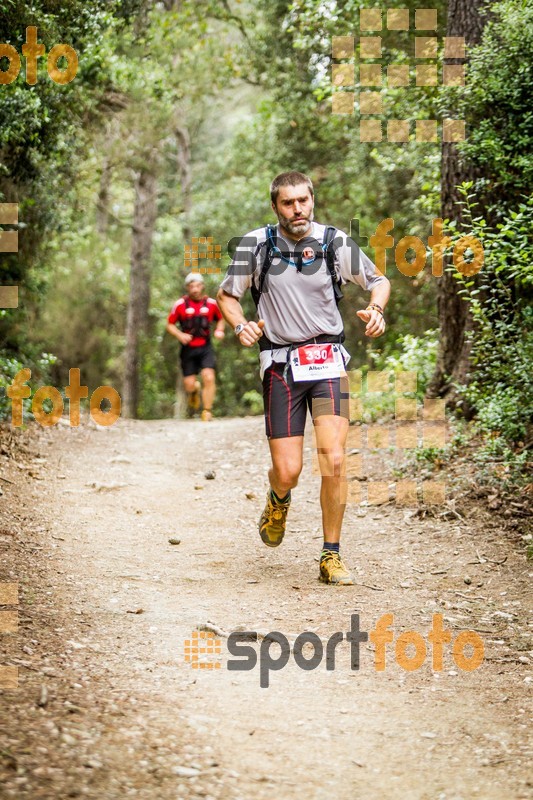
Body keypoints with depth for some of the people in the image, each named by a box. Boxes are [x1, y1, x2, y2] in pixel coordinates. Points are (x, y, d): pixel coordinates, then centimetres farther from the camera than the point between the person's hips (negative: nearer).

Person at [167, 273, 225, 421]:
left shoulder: (211, 303, 0)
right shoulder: (180, 304, -5)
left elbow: (220, 319, 18)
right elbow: (170, 325, 1)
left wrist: (219, 331, -1)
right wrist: (180, 335, -16)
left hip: (205, 348, 0)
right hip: (188, 349, 0)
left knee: (209, 378, -17)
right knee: (189, 384, -2)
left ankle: (207, 411, -6)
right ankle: (194, 392, 36)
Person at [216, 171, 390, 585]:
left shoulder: (334, 241, -2)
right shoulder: (256, 244, -2)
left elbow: (379, 280, 12)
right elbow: (226, 295, 10)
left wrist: (375, 309, -9)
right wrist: (241, 325, -10)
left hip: (328, 360, 0)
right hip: (281, 363, 0)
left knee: (334, 460, -15)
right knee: (288, 470, -5)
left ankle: (332, 557, 0)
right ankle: (278, 501, 35)